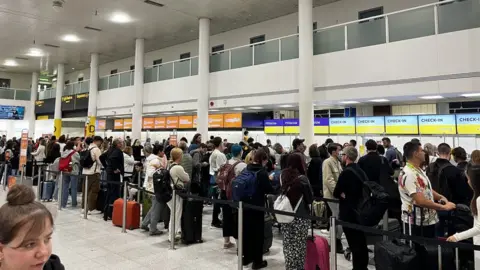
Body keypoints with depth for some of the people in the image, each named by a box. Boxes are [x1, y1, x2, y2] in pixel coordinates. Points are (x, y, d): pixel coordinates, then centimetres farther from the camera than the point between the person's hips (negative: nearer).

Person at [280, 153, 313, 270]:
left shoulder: (283, 176, -2)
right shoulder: (302, 179, -15)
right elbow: (310, 199, -6)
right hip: (300, 217, -5)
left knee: (288, 245, 14)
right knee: (299, 246, 6)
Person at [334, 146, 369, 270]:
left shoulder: (346, 172, -19)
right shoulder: (360, 170, 6)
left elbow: (336, 193, -17)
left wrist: (343, 195, 2)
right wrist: (348, 195, 2)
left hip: (349, 213, -8)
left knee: (354, 244, 2)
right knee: (361, 242, 19)